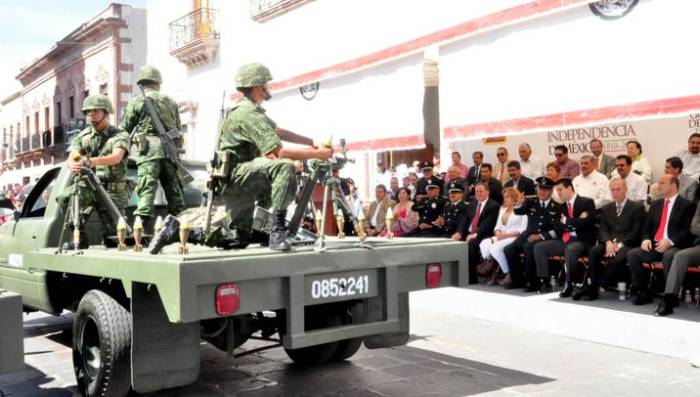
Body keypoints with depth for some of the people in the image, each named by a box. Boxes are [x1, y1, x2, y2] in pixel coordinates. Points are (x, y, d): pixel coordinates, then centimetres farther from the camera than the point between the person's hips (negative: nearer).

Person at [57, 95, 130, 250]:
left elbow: (116, 157, -24)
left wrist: (92, 161, -44)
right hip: (87, 186, 3)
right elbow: (70, 159, -7)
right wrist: (73, 165, -35)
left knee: (114, 231, -11)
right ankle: (79, 239, -16)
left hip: (113, 190, -3)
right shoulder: (82, 137, 9)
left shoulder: (120, 135, -3)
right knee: (65, 196, -28)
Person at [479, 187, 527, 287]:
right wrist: (498, 232, -5)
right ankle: (491, 271, -15)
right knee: (484, 244, -21)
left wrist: (507, 235, -17)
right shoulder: (502, 208, 22)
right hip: (502, 237, 7)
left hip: (515, 238, -7)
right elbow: (498, 225, 19)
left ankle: (509, 274, -17)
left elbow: (523, 229, -11)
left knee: (495, 247, -32)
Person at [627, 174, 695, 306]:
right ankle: (642, 292, -10)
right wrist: (646, 239, -2)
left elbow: (687, 231, -7)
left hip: (675, 247, -6)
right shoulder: (656, 204, 21)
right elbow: (647, 227, 20)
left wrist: (670, 242, -21)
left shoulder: (687, 205, 3)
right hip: (654, 246, 6)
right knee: (632, 254, -18)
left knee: (668, 256, -38)